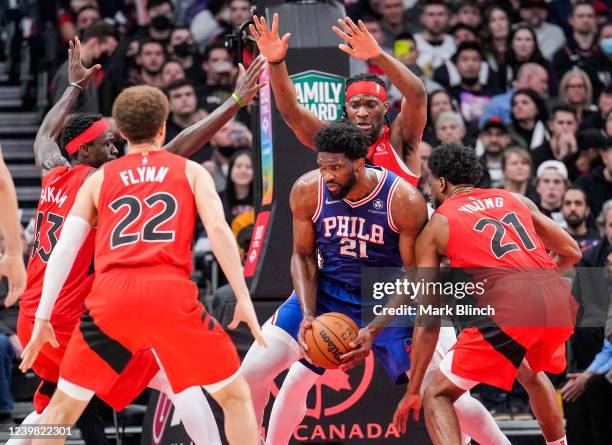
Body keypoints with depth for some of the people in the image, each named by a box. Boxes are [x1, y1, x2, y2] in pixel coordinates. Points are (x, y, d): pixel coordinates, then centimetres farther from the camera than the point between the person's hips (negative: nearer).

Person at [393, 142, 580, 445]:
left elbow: (428, 320, 11)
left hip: (509, 311, -5)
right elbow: (571, 252, 25)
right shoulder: (516, 200, 25)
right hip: (560, 304, 5)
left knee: (438, 396, 6)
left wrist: (413, 390, 16)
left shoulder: (435, 227, 14)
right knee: (531, 373, 37)